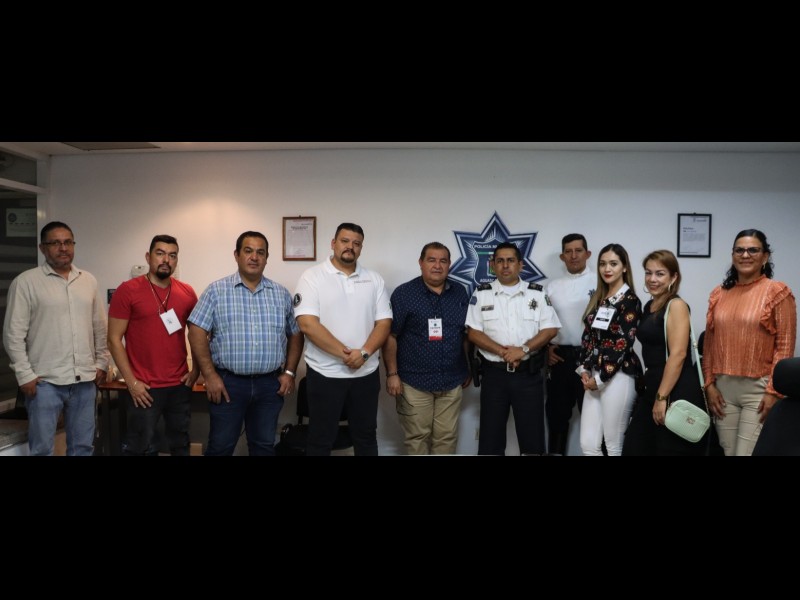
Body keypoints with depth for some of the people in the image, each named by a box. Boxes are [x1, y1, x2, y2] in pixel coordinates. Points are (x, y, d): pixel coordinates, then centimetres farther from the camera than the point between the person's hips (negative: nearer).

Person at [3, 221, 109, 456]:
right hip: (45, 381, -4)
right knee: (42, 448, 4)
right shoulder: (25, 282, -4)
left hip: (85, 378, 4)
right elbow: (14, 334, -5)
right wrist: (25, 374, -9)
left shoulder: (89, 280, 9)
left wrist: (101, 362, 8)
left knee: (83, 446, 12)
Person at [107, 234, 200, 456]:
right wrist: (131, 381, -11)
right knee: (141, 448, 8)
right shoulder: (128, 290, -6)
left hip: (180, 386, 4)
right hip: (144, 388, -4)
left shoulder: (187, 292, 4)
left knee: (181, 446, 16)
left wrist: (196, 370, 5)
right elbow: (114, 339, -6)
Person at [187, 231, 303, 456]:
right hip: (228, 382, -2)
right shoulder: (216, 290, -3)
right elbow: (197, 333, -6)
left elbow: (295, 335, 11)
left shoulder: (282, 294, 7)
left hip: (270, 384, 3)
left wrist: (289, 372, 3)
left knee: (264, 446, 13)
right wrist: (210, 375, -11)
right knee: (221, 446, 8)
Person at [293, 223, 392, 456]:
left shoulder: (374, 279, 6)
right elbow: (307, 323, -15)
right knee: (320, 439, 9)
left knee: (366, 436, 16)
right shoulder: (312, 277, -5)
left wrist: (364, 353, -16)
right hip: (325, 374, -3)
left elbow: (384, 323, 2)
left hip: (366, 373, 4)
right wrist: (344, 353, -18)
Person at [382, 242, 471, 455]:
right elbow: (390, 336, -6)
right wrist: (392, 373, -10)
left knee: (447, 438, 10)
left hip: (452, 382, 4)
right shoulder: (404, 293, -5)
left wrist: (468, 369, 13)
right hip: (414, 381, -3)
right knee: (417, 437, 6)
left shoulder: (460, 293, 8)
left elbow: (467, 334, 15)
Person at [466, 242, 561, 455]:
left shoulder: (537, 293, 5)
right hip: (494, 374, 0)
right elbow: (474, 333, -3)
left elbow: (551, 329, -1)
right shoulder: (481, 294, 3)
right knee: (491, 436, 7)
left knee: (532, 435, 7)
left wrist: (523, 349, -15)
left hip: (529, 374, 0)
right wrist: (503, 351, -15)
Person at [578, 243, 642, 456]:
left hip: (617, 376, -6)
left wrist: (601, 378, -11)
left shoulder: (630, 301, -7)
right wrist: (585, 370, 0)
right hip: (594, 376, 6)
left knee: (614, 445, 3)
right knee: (587, 443, 6)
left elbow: (623, 344, -13)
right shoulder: (597, 298, 12)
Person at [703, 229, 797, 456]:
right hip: (723, 388, 4)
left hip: (759, 389, -4)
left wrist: (773, 391, -11)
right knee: (727, 451, 12)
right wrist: (709, 384, 5)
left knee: (748, 452, -3)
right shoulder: (719, 294, 9)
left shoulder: (778, 291, -4)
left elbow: (785, 346, -7)